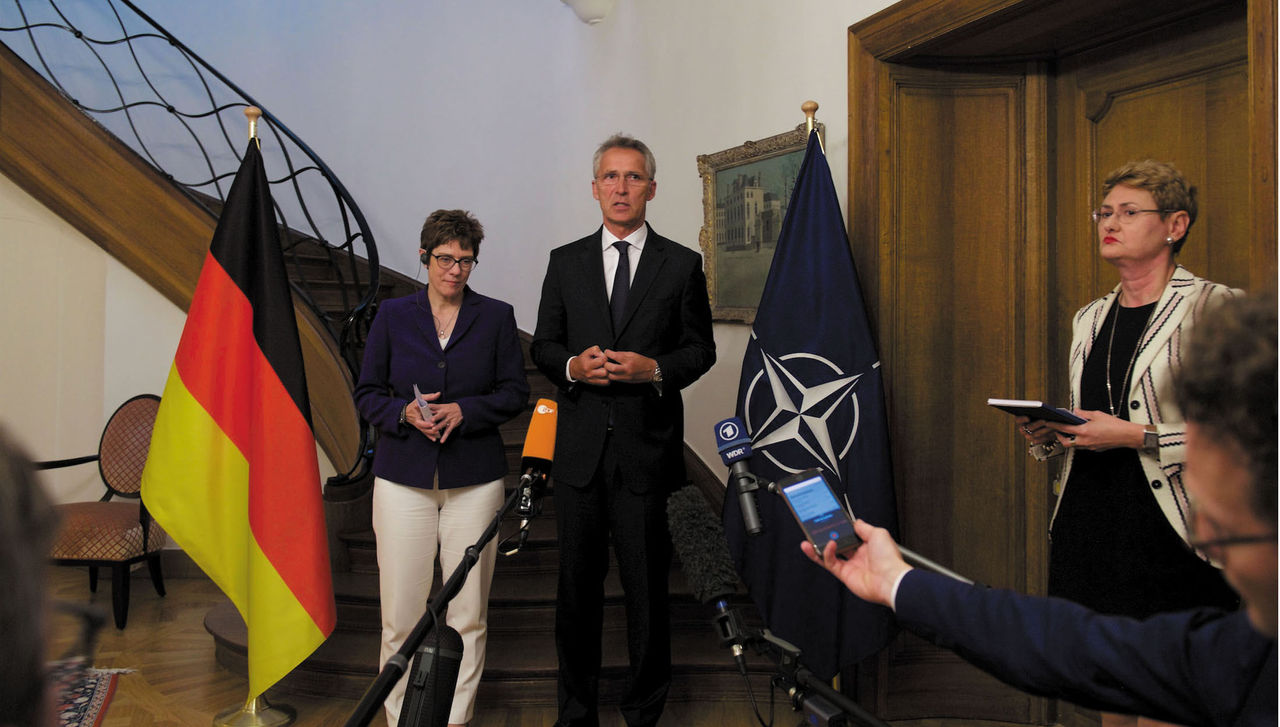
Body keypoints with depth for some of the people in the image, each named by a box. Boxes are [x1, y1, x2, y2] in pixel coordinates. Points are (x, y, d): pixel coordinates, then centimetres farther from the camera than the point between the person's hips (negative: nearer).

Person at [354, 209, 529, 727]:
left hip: (474, 480, 0)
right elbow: (366, 393, 8)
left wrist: (464, 411, -11)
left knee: (468, 614, 4)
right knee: (400, 613, 0)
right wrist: (405, 412, -12)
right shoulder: (393, 315, 7)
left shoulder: (496, 316, 5)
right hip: (403, 477, 0)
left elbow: (515, 392, 5)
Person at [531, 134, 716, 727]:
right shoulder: (565, 262, 9)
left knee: (647, 587, 5)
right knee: (577, 584, 10)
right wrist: (573, 365, -9)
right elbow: (543, 345, 12)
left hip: (647, 445, -2)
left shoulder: (681, 265, 4)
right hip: (580, 448, 2)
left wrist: (653, 369, -12)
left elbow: (701, 349, 6)